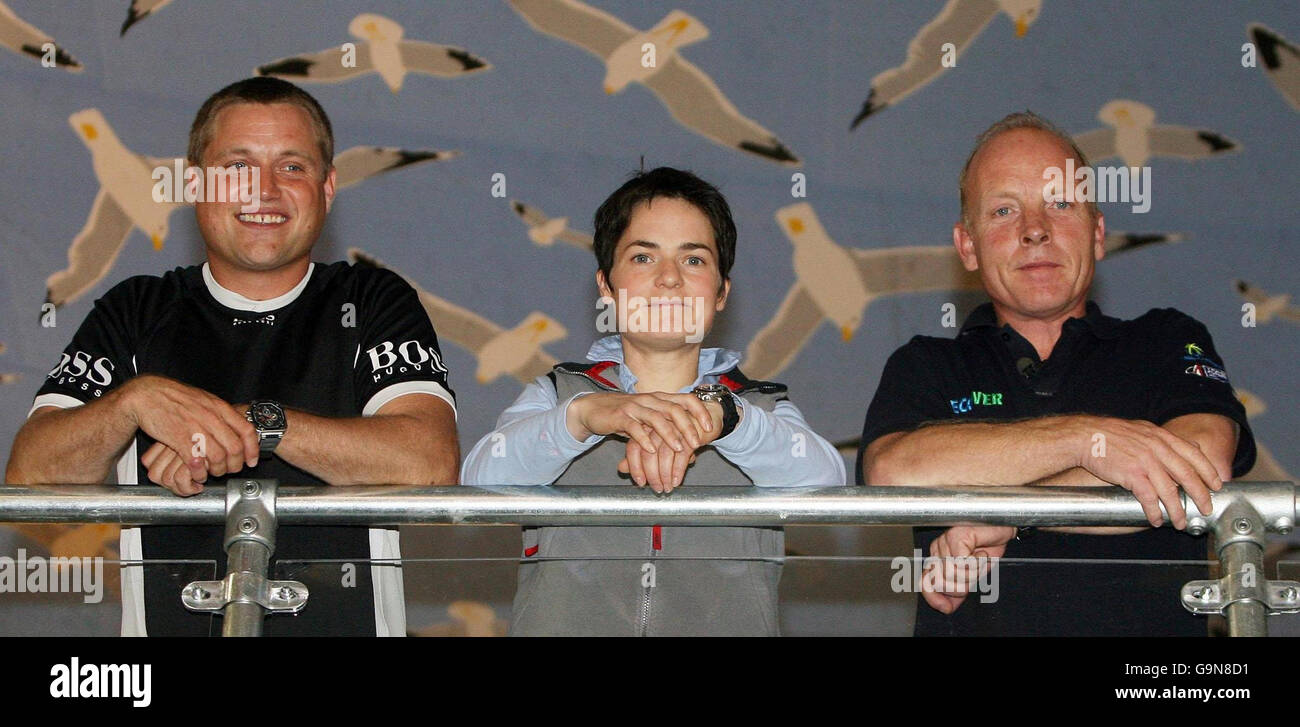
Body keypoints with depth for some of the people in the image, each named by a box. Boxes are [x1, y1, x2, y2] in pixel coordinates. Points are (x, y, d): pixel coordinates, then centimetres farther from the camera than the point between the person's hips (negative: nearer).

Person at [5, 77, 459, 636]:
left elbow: (433, 463, -6)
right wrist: (135, 401, -14)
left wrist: (260, 422, -13)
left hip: (345, 627, -2)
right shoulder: (135, 313, 13)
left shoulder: (374, 303, 10)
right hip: (171, 623, 2)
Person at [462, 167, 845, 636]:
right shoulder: (557, 395, 17)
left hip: (725, 626, 0)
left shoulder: (763, 409, 18)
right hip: (565, 625, 0)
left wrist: (721, 415, -19)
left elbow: (822, 480, -2)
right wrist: (582, 416, -19)